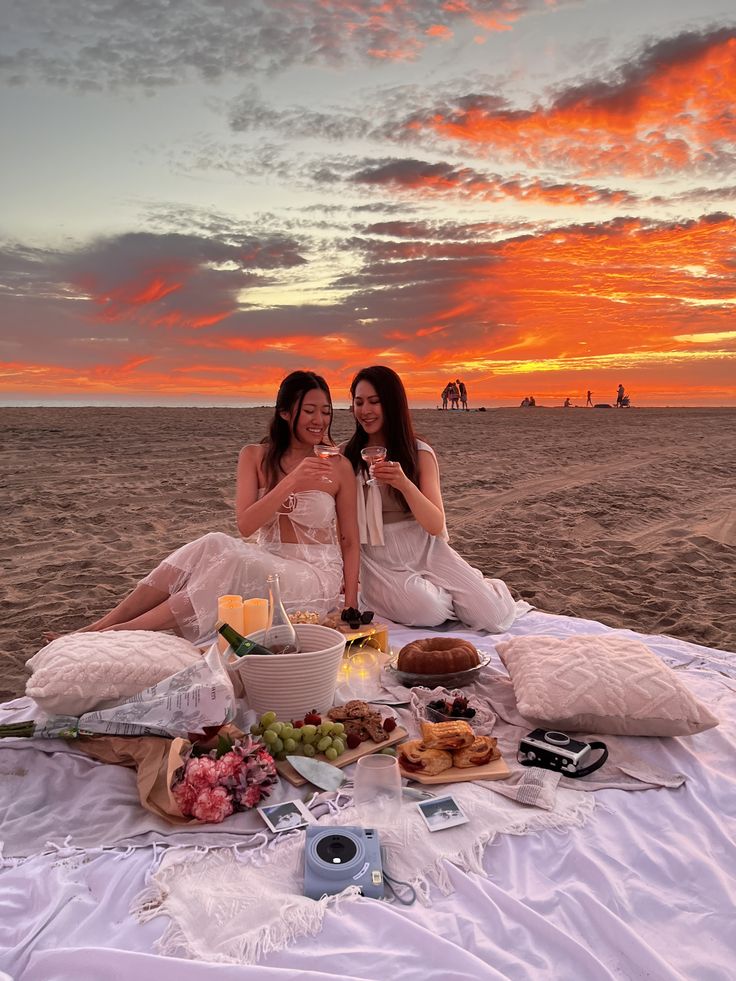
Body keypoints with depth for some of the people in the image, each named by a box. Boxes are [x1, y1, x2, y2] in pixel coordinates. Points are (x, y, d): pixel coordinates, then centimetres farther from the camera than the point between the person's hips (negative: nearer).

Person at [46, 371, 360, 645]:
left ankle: (121, 632, -31)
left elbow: (350, 541, 2)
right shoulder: (254, 457, 2)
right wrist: (291, 482, -24)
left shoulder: (339, 467, -2)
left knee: (236, 565, -34)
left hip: (317, 577, -2)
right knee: (214, 545, -31)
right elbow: (245, 525, -10)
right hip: (265, 566, 2)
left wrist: (350, 605, -8)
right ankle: (103, 625, -29)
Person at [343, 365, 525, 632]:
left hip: (425, 552, 1)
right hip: (378, 560, -1)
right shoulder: (345, 456, 1)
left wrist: (404, 484, -24)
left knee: (493, 617, -16)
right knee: (428, 611, -31)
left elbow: (436, 526, -7)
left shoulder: (419, 453, 1)